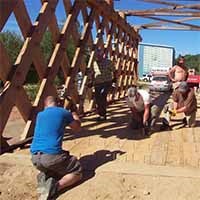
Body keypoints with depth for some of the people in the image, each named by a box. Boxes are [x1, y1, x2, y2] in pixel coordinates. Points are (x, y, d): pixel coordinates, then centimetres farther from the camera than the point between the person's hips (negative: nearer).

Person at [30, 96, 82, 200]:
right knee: (77, 172, 15)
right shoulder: (63, 112, 5)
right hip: (52, 155, -6)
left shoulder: (40, 115, 18)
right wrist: (73, 111, 35)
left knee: (52, 170, 36)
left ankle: (44, 177, 3)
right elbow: (77, 128, 21)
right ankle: (55, 186, -11)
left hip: (35, 158, 6)